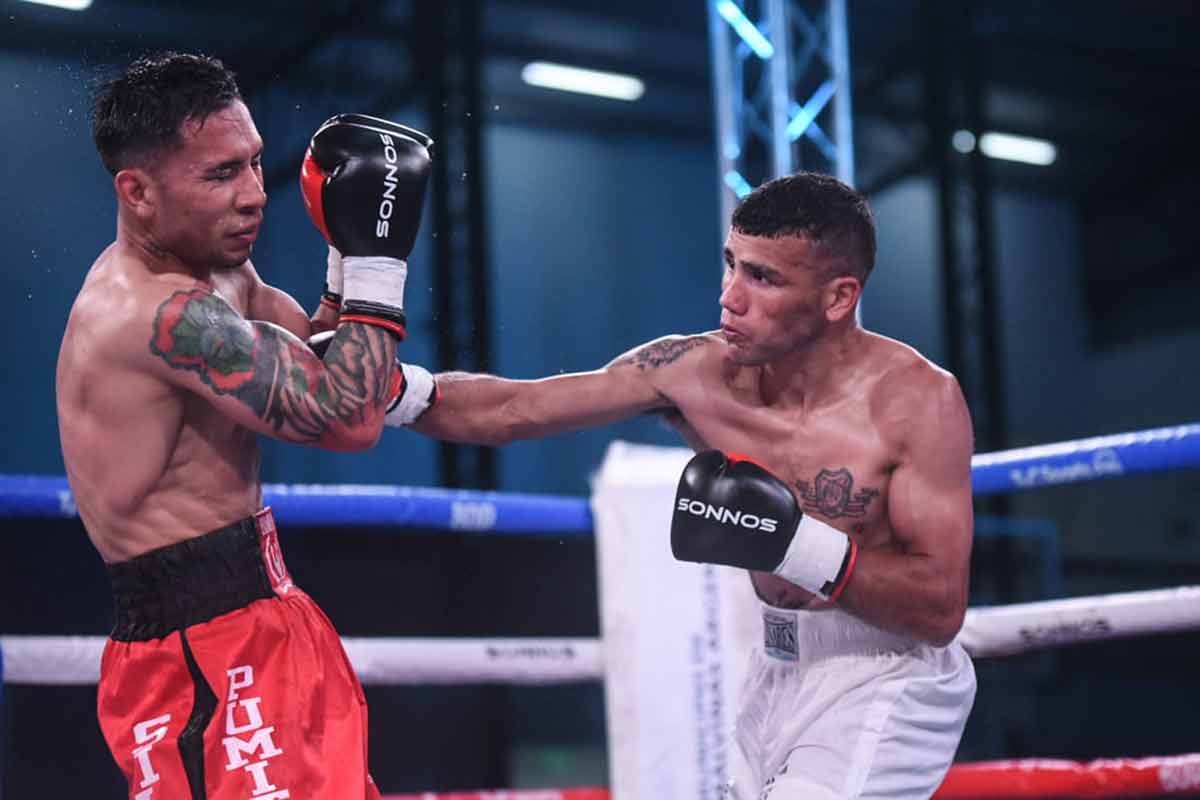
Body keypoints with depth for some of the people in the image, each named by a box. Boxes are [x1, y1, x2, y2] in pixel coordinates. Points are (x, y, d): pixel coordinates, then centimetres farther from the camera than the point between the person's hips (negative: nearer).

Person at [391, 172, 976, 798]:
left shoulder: (917, 401, -20)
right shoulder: (696, 371, -8)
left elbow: (941, 609, -22)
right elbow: (508, 411, -6)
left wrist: (796, 545, -33)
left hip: (885, 687, -5)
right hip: (780, 672, 5)